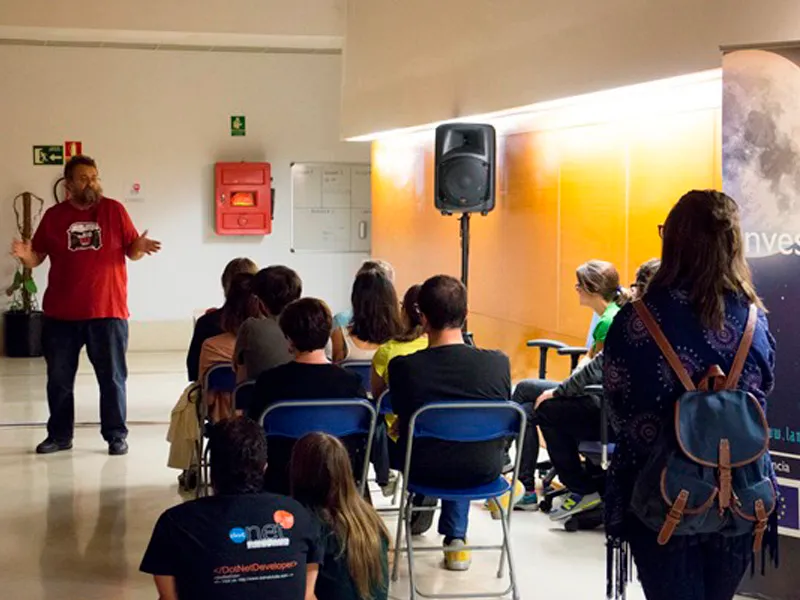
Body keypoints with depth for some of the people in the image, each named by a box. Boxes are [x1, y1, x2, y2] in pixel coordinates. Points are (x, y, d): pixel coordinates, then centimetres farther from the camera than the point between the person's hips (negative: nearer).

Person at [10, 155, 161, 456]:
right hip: (61, 313, 2)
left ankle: (116, 435, 14)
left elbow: (132, 250, 2)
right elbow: (37, 257, 6)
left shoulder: (114, 210, 0)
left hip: (107, 311, -2)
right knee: (59, 379, 10)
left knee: (112, 377, 4)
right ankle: (59, 435, 23)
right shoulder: (53, 215, 4)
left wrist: (140, 247, -20)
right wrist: (26, 256, -15)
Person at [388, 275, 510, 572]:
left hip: (423, 469, -1)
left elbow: (402, 417, 0)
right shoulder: (498, 363, -16)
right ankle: (455, 538, 34)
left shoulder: (402, 367, -20)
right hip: (483, 470, 1)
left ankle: (421, 504, 48)